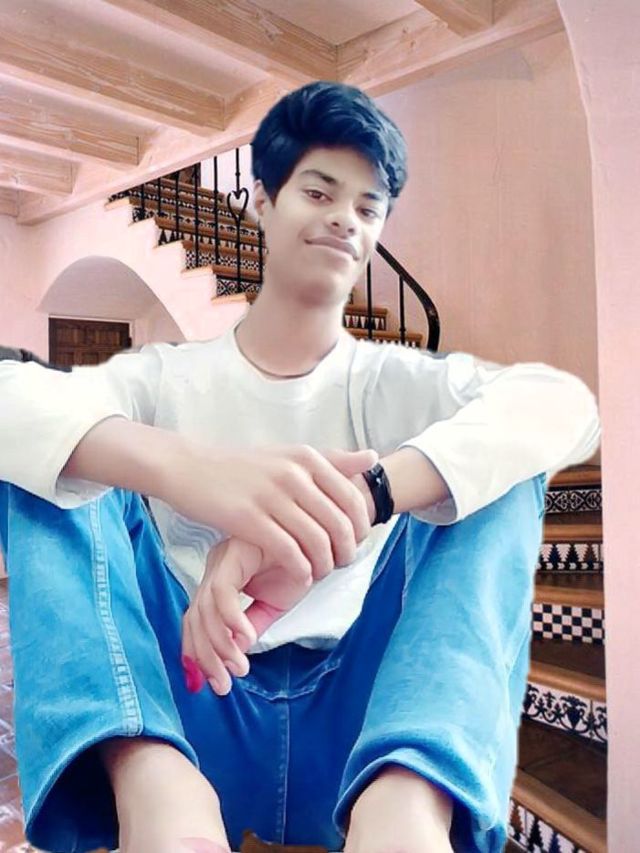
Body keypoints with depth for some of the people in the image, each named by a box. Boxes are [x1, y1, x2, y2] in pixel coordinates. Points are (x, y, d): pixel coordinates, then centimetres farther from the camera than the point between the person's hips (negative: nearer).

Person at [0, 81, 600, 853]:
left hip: (361, 726, 1)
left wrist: (359, 494, -31)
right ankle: (155, 786, -35)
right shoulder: (168, 379, 8)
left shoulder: (398, 382, 8)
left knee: (498, 467, -12)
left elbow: (565, 406, -13)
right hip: (193, 722, 0)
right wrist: (187, 468, -34)